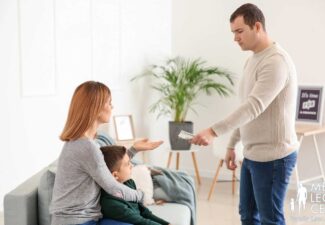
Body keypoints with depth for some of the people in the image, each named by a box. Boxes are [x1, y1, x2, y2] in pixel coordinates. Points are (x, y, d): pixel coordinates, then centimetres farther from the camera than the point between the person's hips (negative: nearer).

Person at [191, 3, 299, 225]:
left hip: (273, 156, -9)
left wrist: (214, 131, -37)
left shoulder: (276, 61, -19)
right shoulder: (252, 60, 12)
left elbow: (254, 106, -29)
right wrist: (232, 144, 19)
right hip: (252, 154, 9)